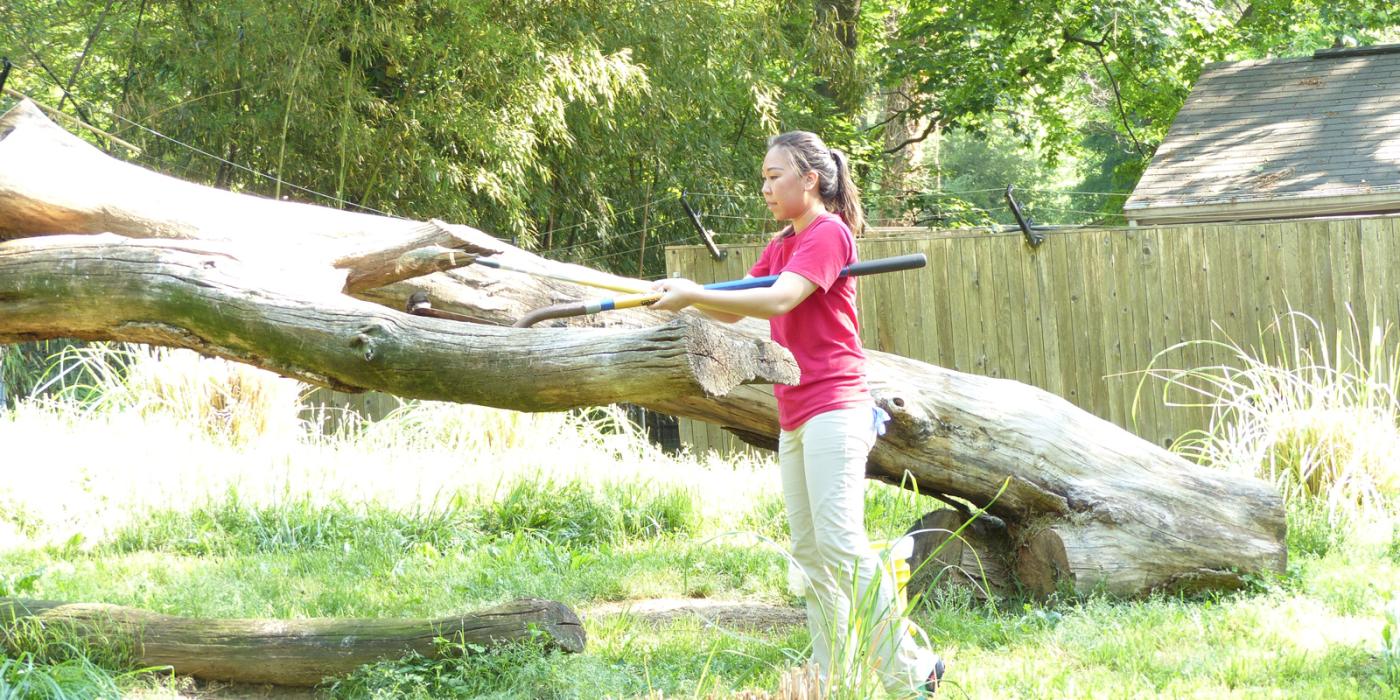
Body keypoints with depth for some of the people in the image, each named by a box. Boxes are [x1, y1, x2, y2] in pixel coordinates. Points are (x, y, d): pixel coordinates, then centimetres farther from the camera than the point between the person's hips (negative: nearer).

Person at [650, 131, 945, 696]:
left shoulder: (829, 232, -9)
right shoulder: (780, 245, 20)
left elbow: (778, 300, -22)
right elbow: (737, 308, 16)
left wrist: (694, 293, -21)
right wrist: (686, 295, -3)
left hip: (833, 409, -10)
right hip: (796, 416, 10)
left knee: (841, 543, -16)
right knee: (809, 550, 8)